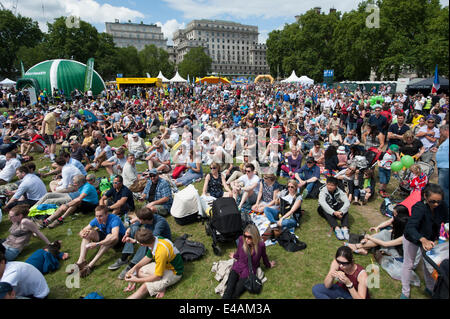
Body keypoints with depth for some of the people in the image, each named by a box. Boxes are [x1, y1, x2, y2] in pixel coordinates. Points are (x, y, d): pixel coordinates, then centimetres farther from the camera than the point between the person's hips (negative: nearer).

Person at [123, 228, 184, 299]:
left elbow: (157, 276, -24)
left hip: (174, 272, -9)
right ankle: (161, 287, -8)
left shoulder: (161, 252, -37)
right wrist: (134, 267, -3)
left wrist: (137, 280, -16)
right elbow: (148, 257, 7)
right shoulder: (154, 240, -13)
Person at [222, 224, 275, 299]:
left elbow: (264, 256, 6)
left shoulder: (261, 245, -18)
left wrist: (269, 265, 23)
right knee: (228, 291, -20)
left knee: (235, 294, -19)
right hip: (237, 268, 2)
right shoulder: (241, 239, -13)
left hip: (249, 273, -1)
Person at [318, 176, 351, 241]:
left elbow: (347, 202, -26)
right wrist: (333, 212, -48)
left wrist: (341, 212, -44)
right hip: (326, 210, -2)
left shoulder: (340, 192, -12)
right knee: (322, 208, -35)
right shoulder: (323, 191, -18)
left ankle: (345, 228, -39)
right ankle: (336, 228, -50)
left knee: (344, 205, -26)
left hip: (336, 208, 2)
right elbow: (322, 202, -36)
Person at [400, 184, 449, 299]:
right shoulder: (419, 208, -38)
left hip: (430, 238, 5)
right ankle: (405, 292, 25)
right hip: (412, 238, -5)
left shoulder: (442, 206, -22)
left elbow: (446, 221, -11)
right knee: (408, 264, 9)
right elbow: (410, 227, -47)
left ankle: (430, 287, 46)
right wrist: (423, 240, -63)